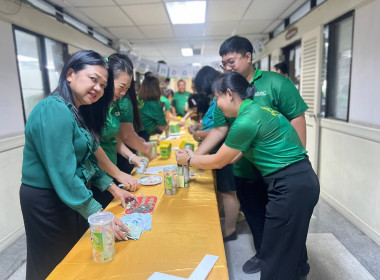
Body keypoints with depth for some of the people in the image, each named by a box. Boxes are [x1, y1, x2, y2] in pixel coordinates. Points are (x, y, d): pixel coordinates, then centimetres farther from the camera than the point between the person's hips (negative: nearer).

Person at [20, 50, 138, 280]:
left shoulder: (80, 112, 6)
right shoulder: (54, 110, -24)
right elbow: (63, 175, -29)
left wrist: (113, 188, 6)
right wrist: (99, 216, -27)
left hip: (73, 198, 9)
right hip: (47, 202, -9)